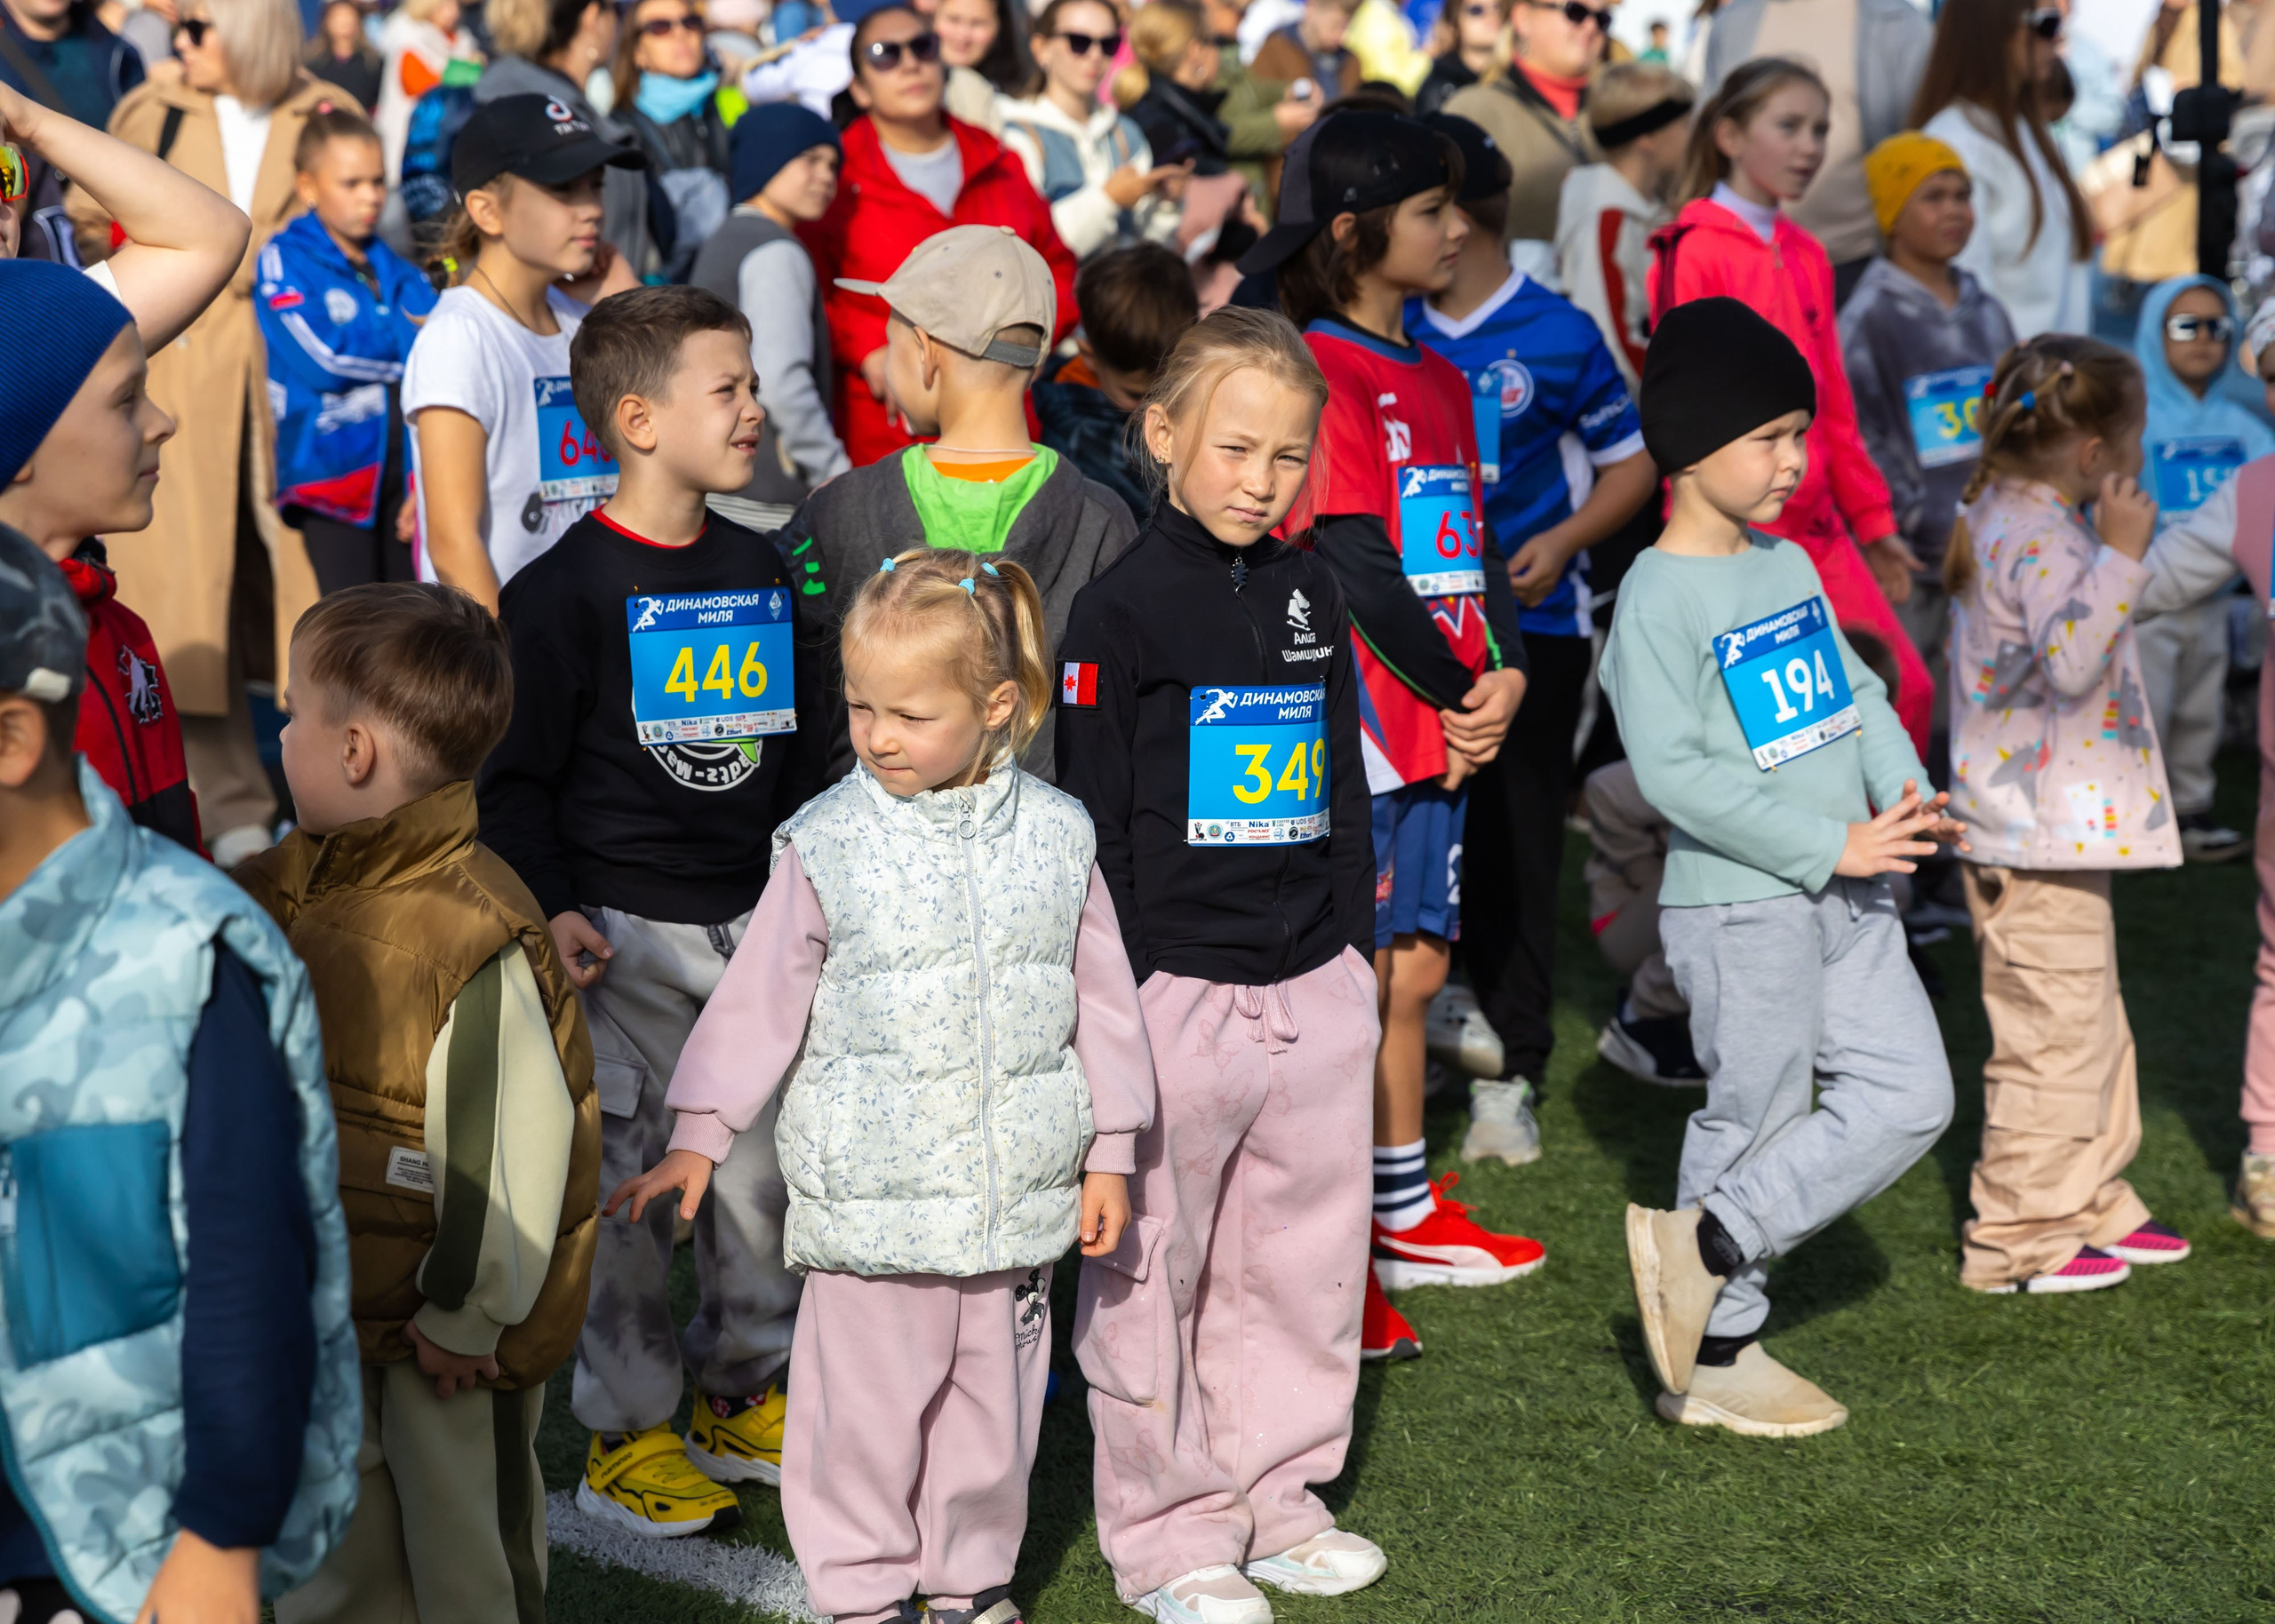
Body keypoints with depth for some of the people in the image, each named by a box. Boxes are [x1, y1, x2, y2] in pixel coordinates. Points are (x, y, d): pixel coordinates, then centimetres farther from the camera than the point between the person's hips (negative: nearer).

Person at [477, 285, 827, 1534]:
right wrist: (550, 907, -17)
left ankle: (745, 1397, 26)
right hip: (624, 928, -6)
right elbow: (514, 773, -8)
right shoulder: (564, 589, -10)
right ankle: (624, 1436, 11)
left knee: (762, 1163, 9)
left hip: (755, 918, 6)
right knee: (629, 1179, -2)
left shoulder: (761, 571, 10)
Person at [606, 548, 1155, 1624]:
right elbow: (761, 1002, -1)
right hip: (869, 1200, -2)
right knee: (864, 1407, 3)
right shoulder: (826, 847, -5)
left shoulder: (1056, 837, 1)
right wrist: (700, 1137, -2)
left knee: (992, 1396, 12)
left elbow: (1101, 1000, 7)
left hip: (1017, 1197, 2)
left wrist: (1109, 1154, 8)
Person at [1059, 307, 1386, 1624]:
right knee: (1156, 1271, 2)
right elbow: (1094, 820, -8)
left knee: (1303, 1255, 13)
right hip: (1177, 987, -6)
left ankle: (1275, 1493, 27)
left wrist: (1358, 949, 16)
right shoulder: (1124, 609, -8)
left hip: (1314, 985, 6)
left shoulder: (1311, 592, 10)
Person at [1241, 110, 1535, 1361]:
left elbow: (1471, 540, 16)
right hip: (1357, 721, -9)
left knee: (1414, 967, 15)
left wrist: (1502, 674, 0)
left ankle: (1405, 1218, 26)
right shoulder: (1325, 374, -13)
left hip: (1443, 725, 9)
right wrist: (1453, 693, -11)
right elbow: (1356, 563, -17)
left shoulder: (1439, 382, 16)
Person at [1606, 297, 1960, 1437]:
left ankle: (1710, 1244, 14)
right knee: (1757, 1118, 1)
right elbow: (1675, 773, -22)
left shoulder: (1790, 565, 11)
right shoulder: (1659, 595, -15)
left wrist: (1904, 792, -2)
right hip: (1739, 905, -8)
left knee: (1909, 1094, 6)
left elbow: (1856, 690, 19)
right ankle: (1716, 1359, 17)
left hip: (1847, 896, 8)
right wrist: (1830, 846, -22)